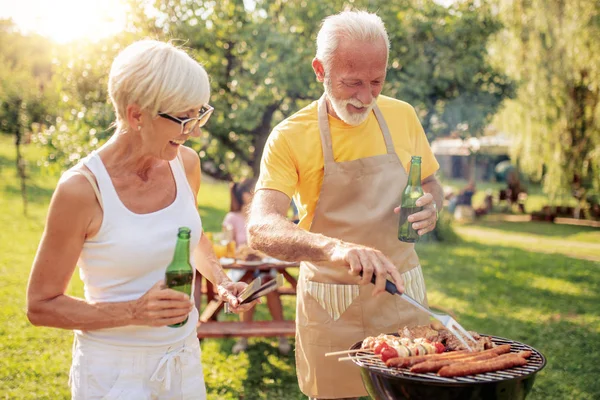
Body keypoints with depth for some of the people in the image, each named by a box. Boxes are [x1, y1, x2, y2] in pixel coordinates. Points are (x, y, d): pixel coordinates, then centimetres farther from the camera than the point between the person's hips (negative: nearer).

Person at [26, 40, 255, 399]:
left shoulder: (186, 163, -4)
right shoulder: (81, 189, -21)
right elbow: (41, 306, -13)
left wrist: (221, 281, 0)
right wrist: (134, 312, -24)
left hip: (185, 358, 5)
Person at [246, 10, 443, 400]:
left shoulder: (402, 116, 0)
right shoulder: (289, 137, -12)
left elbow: (430, 184, 15)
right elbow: (260, 228, -25)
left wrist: (431, 207, -10)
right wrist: (334, 247, -43)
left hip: (402, 293, 3)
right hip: (330, 302, -3)